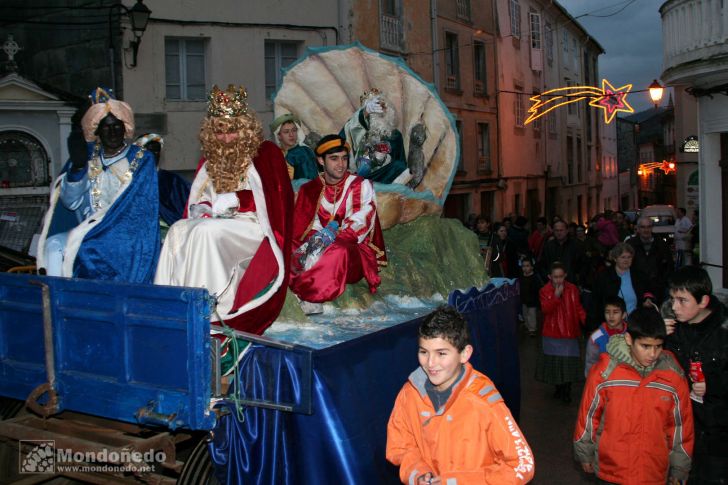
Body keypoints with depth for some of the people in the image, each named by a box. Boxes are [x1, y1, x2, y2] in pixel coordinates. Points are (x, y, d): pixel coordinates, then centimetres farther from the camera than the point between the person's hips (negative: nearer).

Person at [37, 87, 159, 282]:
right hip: (86, 230, 4)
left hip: (124, 233, -4)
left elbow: (139, 206, -6)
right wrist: (76, 170, -12)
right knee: (53, 243, -24)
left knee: (87, 248, -31)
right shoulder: (88, 157, 13)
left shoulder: (141, 160, 3)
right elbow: (70, 203, 6)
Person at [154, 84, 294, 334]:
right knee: (178, 230, -23)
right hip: (215, 221, 6)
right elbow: (198, 199, 19)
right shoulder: (211, 159, 18)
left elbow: (274, 199, -9)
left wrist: (232, 200, -14)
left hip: (254, 227, -6)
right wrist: (204, 209, -5)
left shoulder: (266, 154, 0)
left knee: (207, 231, -33)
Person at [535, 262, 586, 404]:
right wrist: (556, 296, -26)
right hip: (552, 333, 0)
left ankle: (567, 391, 11)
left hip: (570, 332, 0)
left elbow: (578, 308, 2)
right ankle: (559, 388, 22)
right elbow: (545, 309, -15)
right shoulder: (545, 291, -2)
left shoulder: (572, 289, 1)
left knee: (569, 362, 0)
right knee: (554, 362, 5)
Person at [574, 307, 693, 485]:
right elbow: (588, 415, -2)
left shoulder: (673, 376, -10)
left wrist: (678, 470, 9)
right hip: (610, 470, -1)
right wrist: (585, 455, 7)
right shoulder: (604, 371, -14)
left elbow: (681, 425, 2)